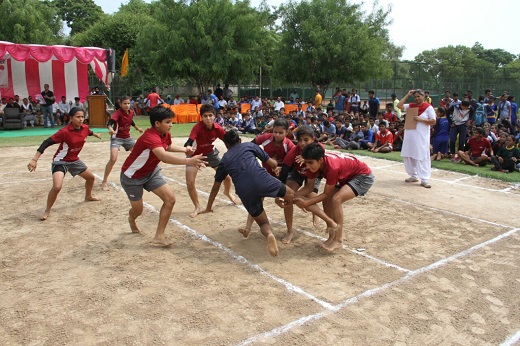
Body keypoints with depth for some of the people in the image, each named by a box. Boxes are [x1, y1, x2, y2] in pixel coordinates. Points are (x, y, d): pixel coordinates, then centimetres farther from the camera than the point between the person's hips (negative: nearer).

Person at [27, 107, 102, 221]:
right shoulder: (65, 131, -28)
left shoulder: (85, 128, -9)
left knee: (91, 177, 20)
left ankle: (88, 196, 50)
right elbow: (47, 143, -28)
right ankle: (47, 210, -2)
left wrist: (96, 135, 41)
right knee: (57, 187, -25)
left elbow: (89, 132, 17)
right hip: (60, 161, -7)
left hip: (74, 160, 7)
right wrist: (34, 160, -34)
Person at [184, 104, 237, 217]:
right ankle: (197, 207, 9)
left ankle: (227, 192, 44)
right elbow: (189, 142, -49)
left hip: (210, 153, 4)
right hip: (195, 154, -3)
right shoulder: (198, 127, -34)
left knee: (226, 176, 6)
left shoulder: (218, 128, -21)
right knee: (190, 183, -16)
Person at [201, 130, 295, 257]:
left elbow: (215, 187, 34)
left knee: (263, 223, 16)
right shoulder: (249, 145, 24)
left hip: (245, 192, 1)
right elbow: (273, 164, 24)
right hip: (262, 180, -1)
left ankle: (269, 234, -16)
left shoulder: (224, 160, 28)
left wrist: (208, 208, 47)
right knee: (291, 195, 24)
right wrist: (276, 162, 49)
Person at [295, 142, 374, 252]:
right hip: (347, 176, 8)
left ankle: (338, 240, -16)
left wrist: (306, 202, -29)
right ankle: (332, 236, 8)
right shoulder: (314, 163, -16)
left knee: (336, 199, -26)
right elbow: (309, 187, -7)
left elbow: (326, 194, -25)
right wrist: (293, 196, -21)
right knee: (327, 201, -3)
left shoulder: (332, 167, -38)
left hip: (364, 176, -8)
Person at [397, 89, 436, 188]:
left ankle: (424, 180, -5)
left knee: (422, 157, -6)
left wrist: (420, 119, -15)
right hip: (409, 135, 6)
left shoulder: (428, 107, -2)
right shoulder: (411, 106, 11)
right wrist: (407, 95, 2)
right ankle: (413, 176, 22)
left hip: (421, 136, -6)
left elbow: (433, 121, -7)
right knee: (408, 156, 10)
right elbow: (399, 106, 0)